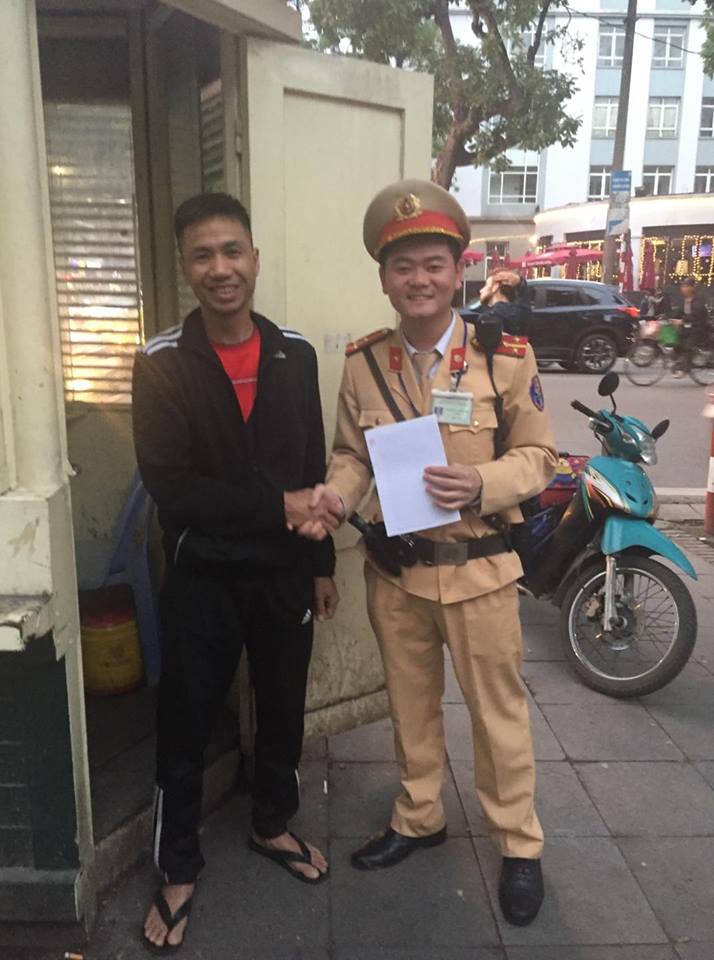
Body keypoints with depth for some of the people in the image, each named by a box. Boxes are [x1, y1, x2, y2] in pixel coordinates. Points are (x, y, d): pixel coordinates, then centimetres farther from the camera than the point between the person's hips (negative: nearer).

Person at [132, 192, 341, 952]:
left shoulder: (294, 354, 0)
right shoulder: (162, 362, -10)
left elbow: (315, 469, 5)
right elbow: (167, 484, -17)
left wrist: (321, 563, 6)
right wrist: (275, 505, -21)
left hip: (284, 570, 3)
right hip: (203, 574, -3)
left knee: (283, 709, 18)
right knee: (185, 726, 9)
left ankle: (271, 826, 43)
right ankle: (178, 871, 30)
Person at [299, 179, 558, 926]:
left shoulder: (505, 357, -10)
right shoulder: (363, 362, -2)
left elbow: (537, 456, -4)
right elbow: (353, 453, 6)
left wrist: (481, 484, -24)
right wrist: (334, 493, -16)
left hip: (477, 568, -3)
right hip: (393, 568, 3)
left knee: (498, 711, 11)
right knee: (410, 704, 20)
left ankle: (519, 845, 33)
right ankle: (419, 818, 43)